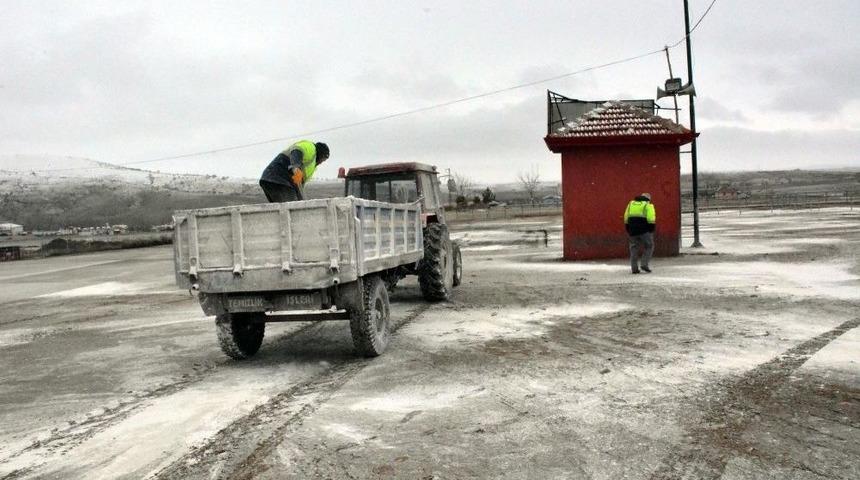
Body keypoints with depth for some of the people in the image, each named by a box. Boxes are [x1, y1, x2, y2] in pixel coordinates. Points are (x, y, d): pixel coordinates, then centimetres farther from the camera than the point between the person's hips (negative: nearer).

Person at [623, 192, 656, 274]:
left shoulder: (631, 203, 17)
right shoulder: (648, 205, 4)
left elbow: (626, 218, 12)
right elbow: (651, 219, -9)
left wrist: (628, 230, 15)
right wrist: (651, 231, -3)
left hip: (632, 229, 4)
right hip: (644, 230, -4)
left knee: (634, 248, 11)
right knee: (648, 247, 11)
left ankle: (634, 268, 8)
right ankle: (644, 264, -1)